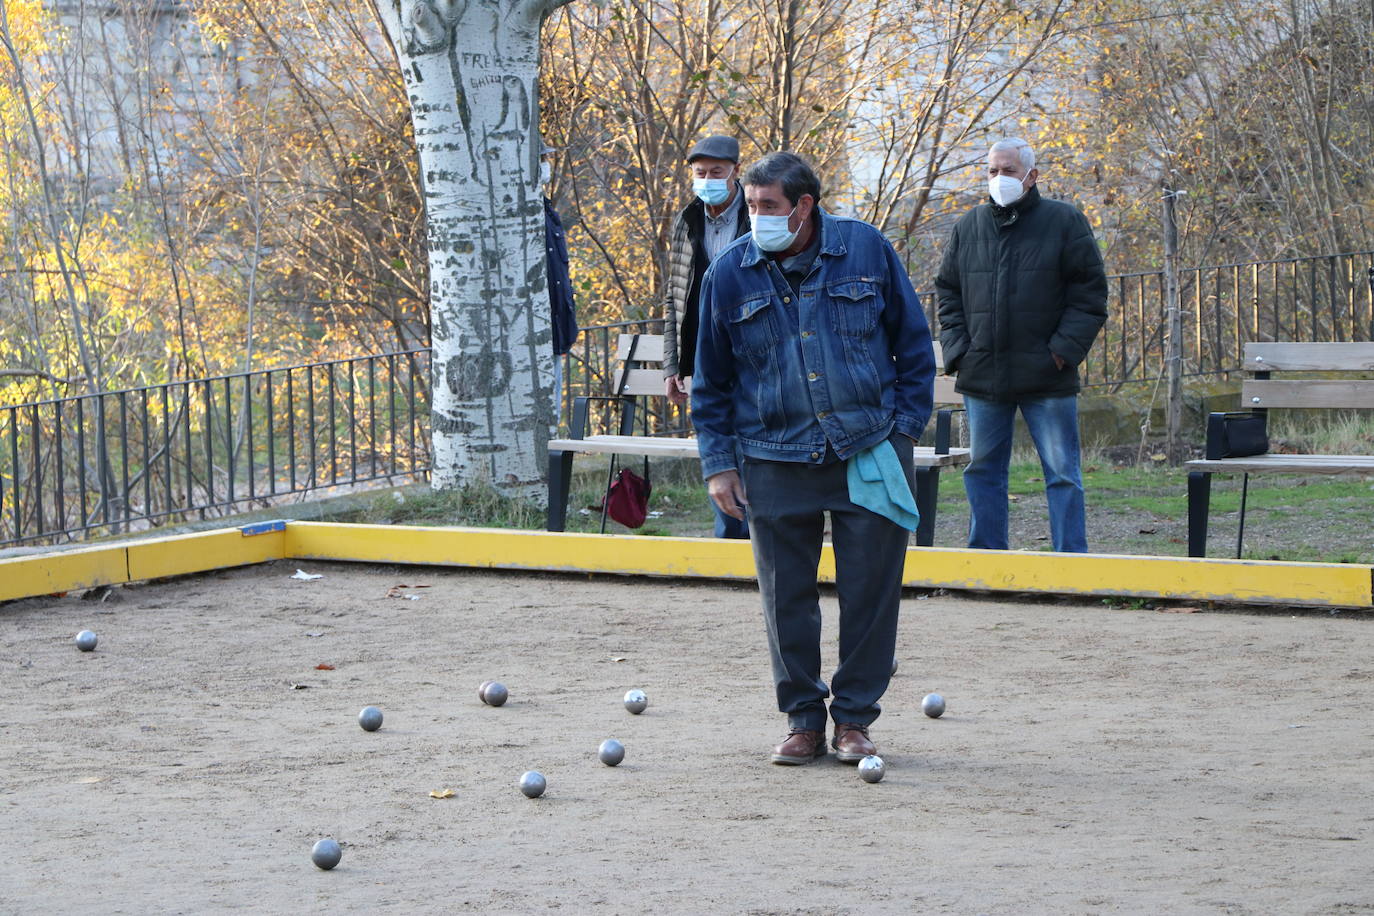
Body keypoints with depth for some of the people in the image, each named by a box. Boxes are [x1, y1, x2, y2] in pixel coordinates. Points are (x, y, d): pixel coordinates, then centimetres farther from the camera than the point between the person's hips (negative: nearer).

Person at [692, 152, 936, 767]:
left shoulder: (866, 250, -1)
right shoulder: (730, 274, 1)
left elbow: (914, 345, 8)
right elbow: (710, 381, 9)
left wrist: (904, 427, 2)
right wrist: (718, 463, 4)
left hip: (870, 453, -1)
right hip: (775, 463, 1)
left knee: (870, 590, 1)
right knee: (786, 597, 4)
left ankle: (855, 717, 14)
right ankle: (803, 719, 18)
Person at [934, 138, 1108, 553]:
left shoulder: (1065, 221, 0)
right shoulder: (969, 226, 10)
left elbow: (1090, 293, -1)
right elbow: (947, 293, 15)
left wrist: (1064, 349, -10)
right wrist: (957, 351, 3)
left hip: (1047, 378, -4)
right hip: (982, 375, 4)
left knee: (1062, 472, -1)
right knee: (983, 471, 9)